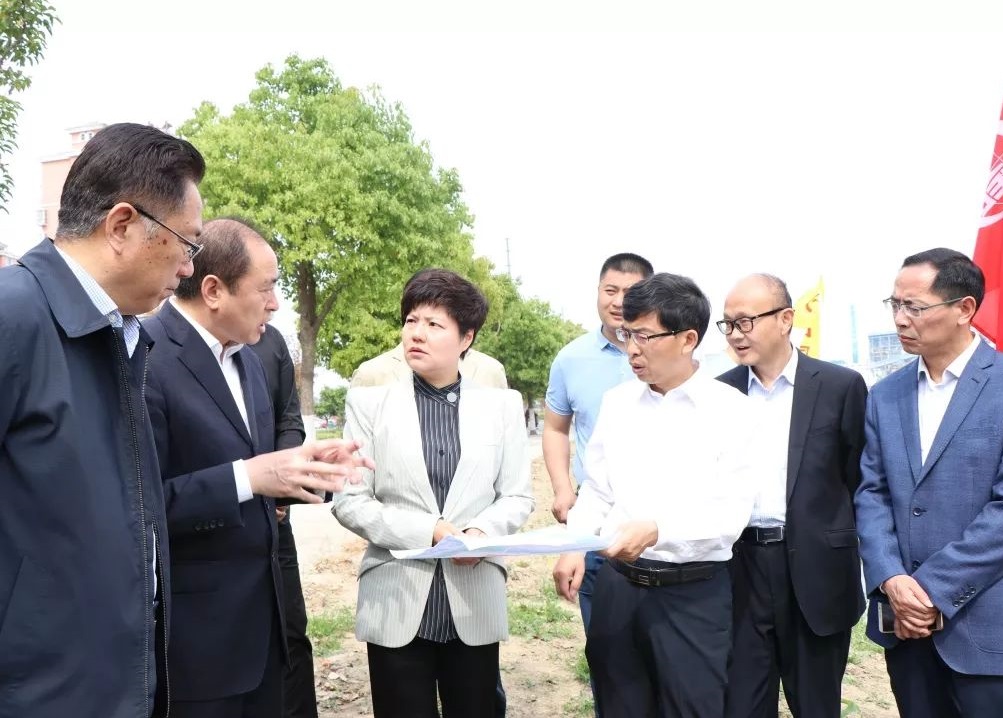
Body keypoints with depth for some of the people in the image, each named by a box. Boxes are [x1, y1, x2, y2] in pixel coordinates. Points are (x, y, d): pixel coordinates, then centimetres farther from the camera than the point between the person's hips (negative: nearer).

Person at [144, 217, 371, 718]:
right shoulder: (144, 359, -19)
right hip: (194, 625, -8)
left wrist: (302, 465, -2)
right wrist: (247, 477, -29)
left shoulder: (245, 355, 10)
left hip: (259, 607, 9)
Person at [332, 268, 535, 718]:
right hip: (396, 603, -1)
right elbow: (349, 501, -4)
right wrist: (427, 531, -16)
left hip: (476, 603, 2)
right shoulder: (369, 403, 0)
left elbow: (518, 496, 5)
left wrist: (482, 531, -16)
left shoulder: (501, 405, 5)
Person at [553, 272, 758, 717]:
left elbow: (731, 513, -14)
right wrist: (574, 547, -6)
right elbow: (596, 491, 10)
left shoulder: (728, 408, -8)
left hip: (694, 593, -4)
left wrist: (657, 530, -28)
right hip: (616, 583, 4)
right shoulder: (616, 402, 6)